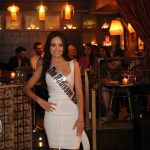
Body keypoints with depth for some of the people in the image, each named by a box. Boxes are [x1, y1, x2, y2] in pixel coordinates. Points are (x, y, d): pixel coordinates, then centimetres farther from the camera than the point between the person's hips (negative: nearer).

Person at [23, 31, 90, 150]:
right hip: (53, 115, 1)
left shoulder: (74, 64, 4)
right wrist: (40, 100, -4)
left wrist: (81, 118, -7)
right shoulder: (43, 67, 6)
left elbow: (79, 92, 1)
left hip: (71, 113, 0)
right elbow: (27, 88, 13)